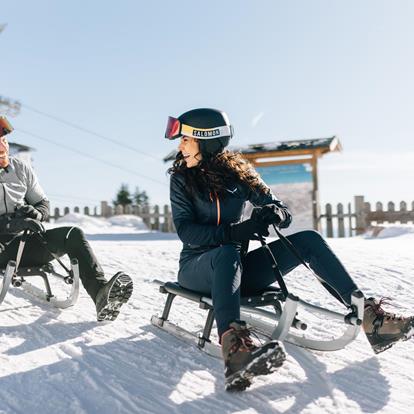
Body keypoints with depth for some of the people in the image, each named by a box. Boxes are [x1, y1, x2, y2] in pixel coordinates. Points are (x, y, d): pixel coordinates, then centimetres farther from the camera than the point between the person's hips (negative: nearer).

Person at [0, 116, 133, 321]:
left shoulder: (21, 169, 12)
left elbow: (43, 204, 16)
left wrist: (35, 214, -8)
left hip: (29, 242, 4)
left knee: (74, 235, -24)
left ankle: (101, 292, -36)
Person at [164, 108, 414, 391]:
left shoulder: (237, 171, 4)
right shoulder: (181, 178, -1)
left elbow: (285, 216, 3)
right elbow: (185, 230, -14)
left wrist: (275, 212, -22)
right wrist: (234, 232, -29)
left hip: (235, 267, 3)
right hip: (197, 267, -3)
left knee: (308, 240, -14)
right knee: (227, 253, -39)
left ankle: (370, 317, -17)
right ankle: (235, 346, -61)